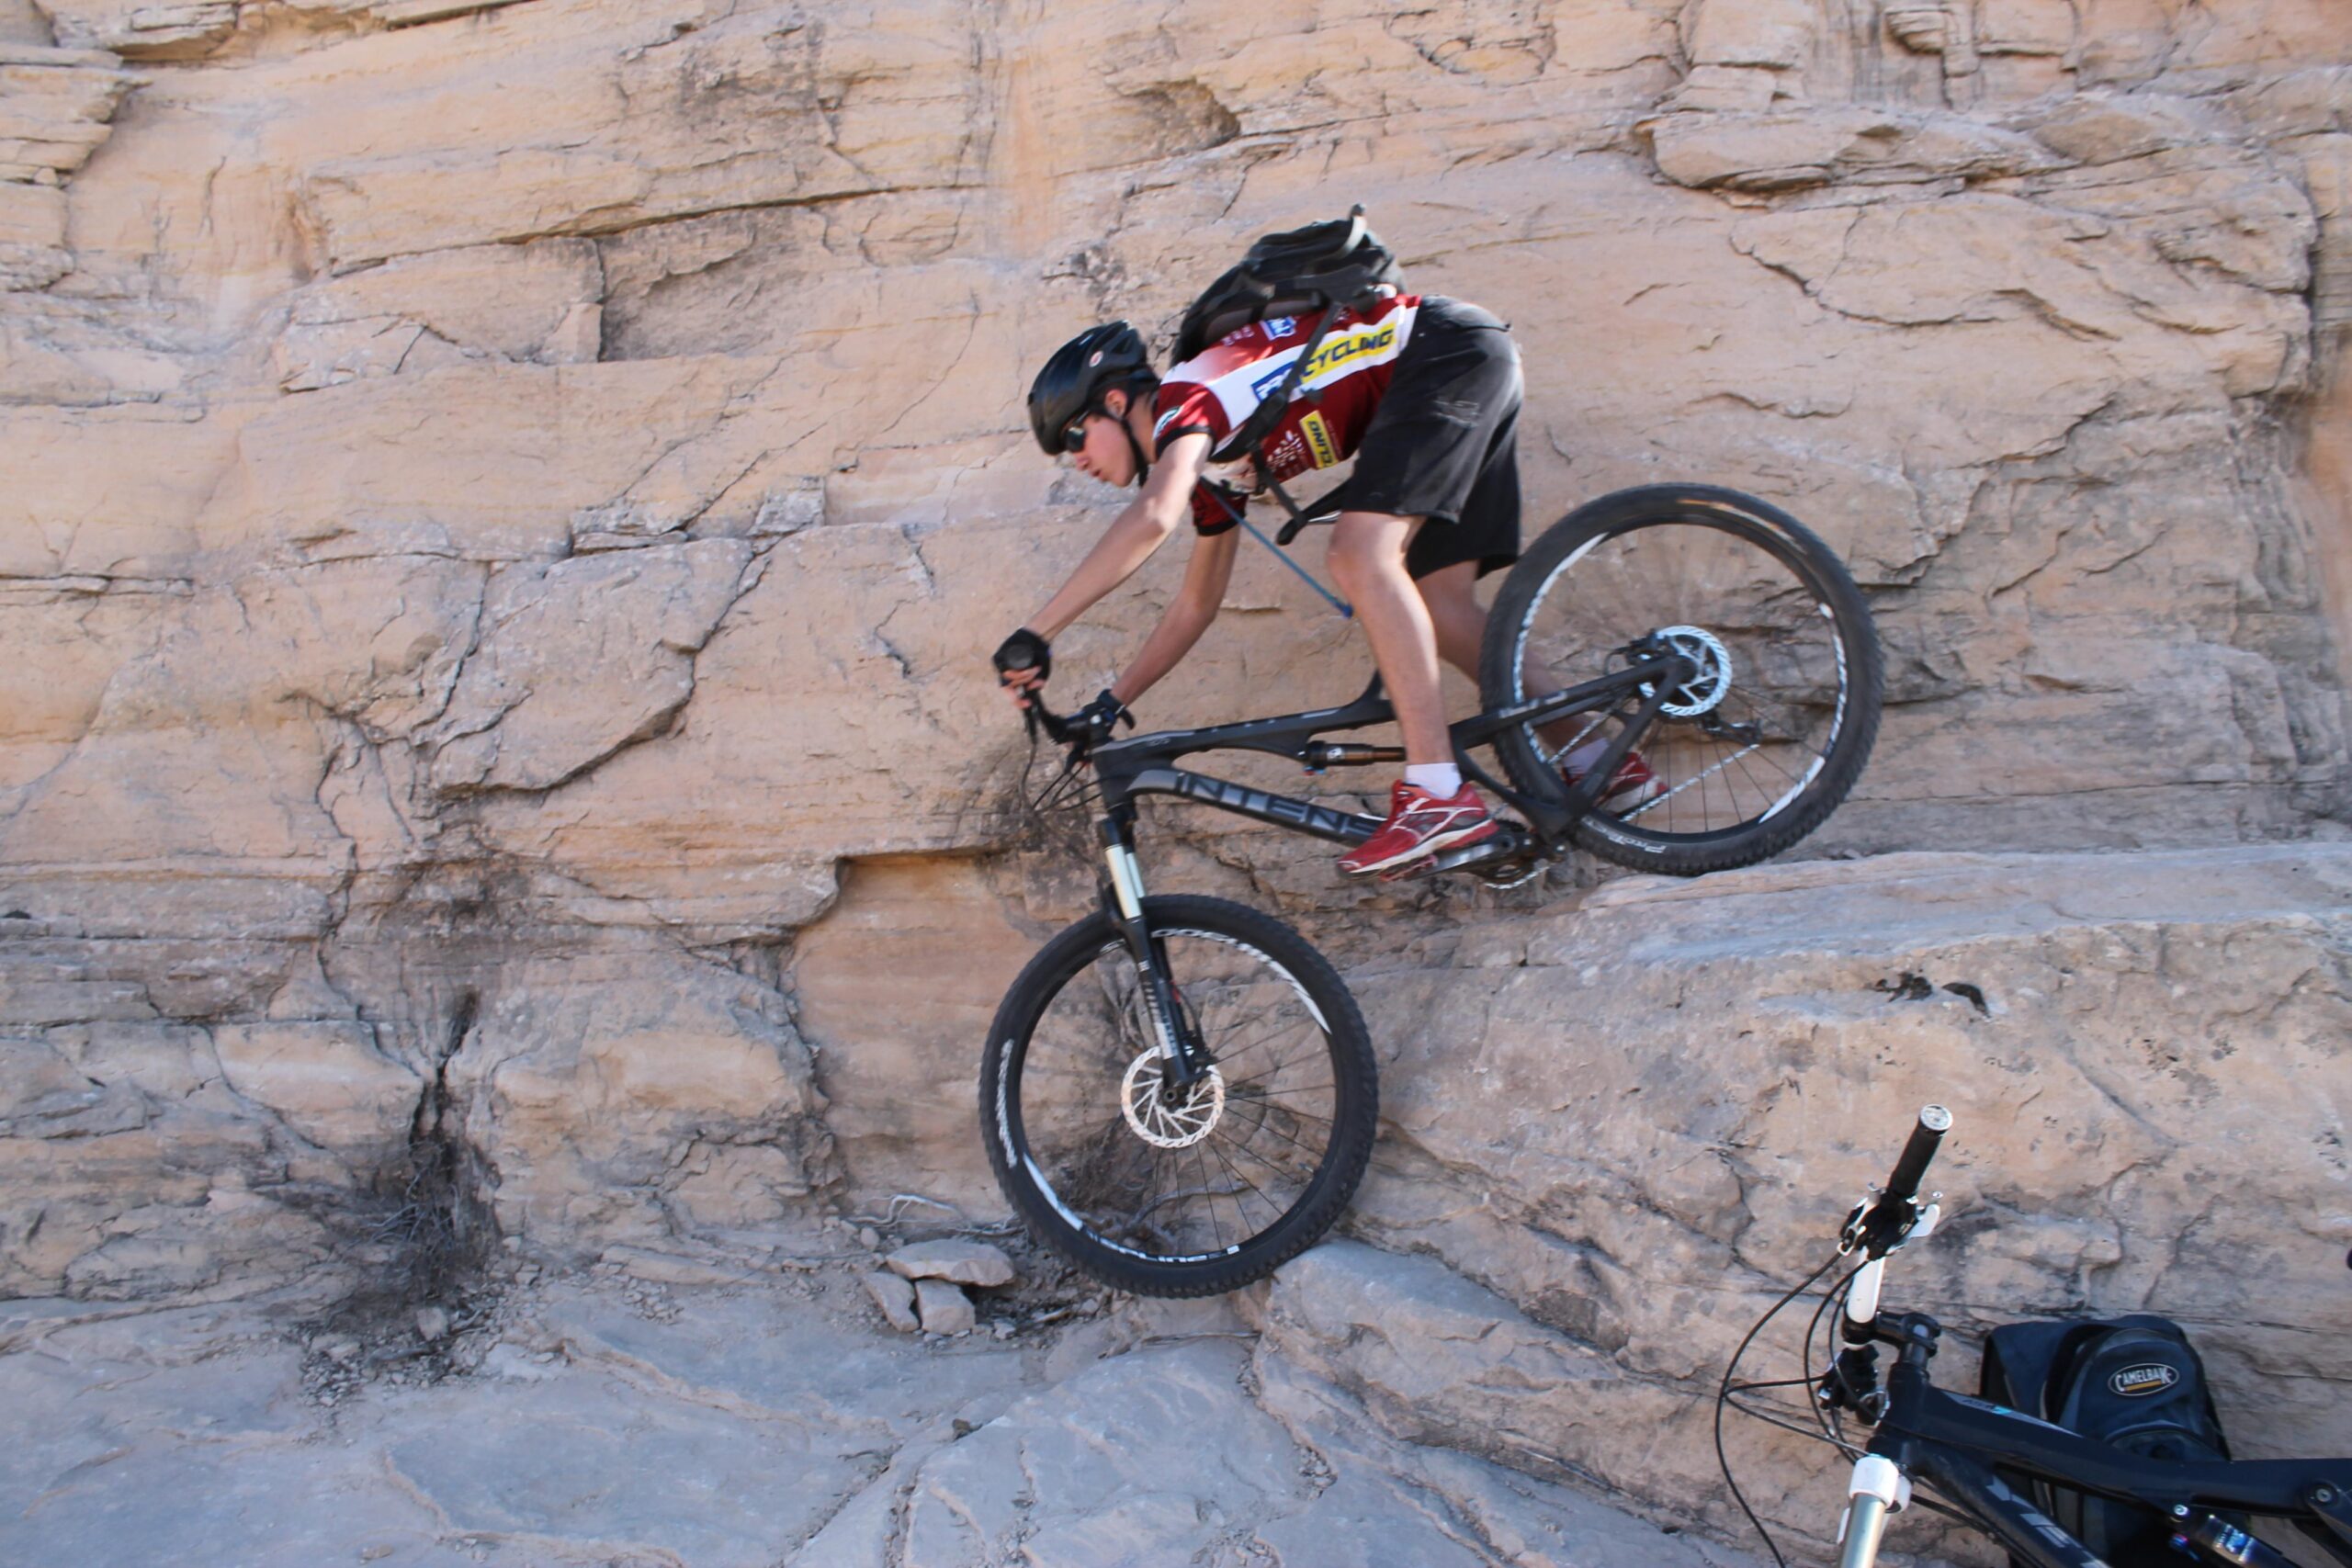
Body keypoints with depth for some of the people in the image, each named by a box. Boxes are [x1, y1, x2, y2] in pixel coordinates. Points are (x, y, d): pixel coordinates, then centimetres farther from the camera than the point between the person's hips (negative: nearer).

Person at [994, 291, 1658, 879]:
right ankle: (1600, 762, 9)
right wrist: (1108, 706, 18)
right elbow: (1197, 601, 21)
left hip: (1448, 347, -10)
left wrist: (1036, 631, -33)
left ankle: (1439, 794, -27)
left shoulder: (1186, 396, -14)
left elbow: (1152, 518, -35)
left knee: (1360, 554, -23)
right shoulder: (1216, 462, 13)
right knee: (1441, 606, 3)